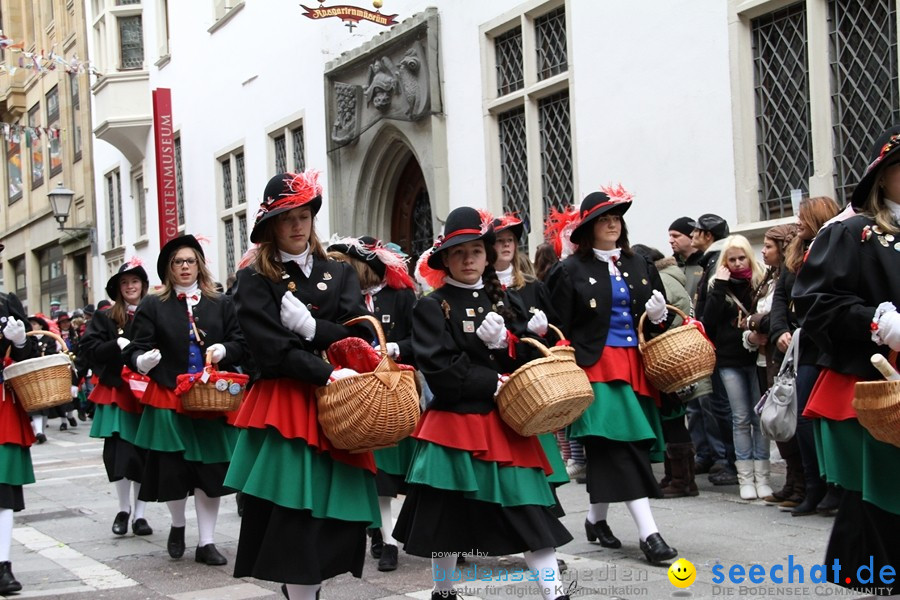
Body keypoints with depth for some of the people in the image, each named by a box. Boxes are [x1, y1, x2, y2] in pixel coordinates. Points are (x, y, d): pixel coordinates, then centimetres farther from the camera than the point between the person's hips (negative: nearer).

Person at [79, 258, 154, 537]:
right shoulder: (105, 318, 6)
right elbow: (88, 349, 0)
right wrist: (117, 345, -13)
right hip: (117, 392, 1)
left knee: (144, 454, 2)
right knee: (119, 453, -3)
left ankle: (139, 513, 14)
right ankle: (123, 508, 18)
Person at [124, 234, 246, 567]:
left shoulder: (220, 305, 11)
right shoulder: (152, 306, 4)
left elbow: (241, 343, 9)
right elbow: (136, 349, -1)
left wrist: (224, 350, -12)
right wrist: (142, 362, -23)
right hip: (168, 399, -1)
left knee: (210, 468, 1)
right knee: (173, 468, -1)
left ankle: (207, 542, 11)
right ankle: (177, 526, 28)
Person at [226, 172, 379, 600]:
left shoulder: (339, 274, 14)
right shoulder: (254, 280, 2)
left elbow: (361, 336, 0)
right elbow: (273, 350, -11)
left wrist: (311, 327, -13)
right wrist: (326, 374, -19)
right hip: (283, 409, -4)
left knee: (335, 515, 4)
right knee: (295, 521, -11)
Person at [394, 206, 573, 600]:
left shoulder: (504, 302, 12)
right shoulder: (432, 307, -3)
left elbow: (531, 358, 9)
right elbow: (439, 370, -13)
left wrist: (504, 342, -11)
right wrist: (491, 383, -16)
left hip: (505, 423, 4)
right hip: (454, 423, -3)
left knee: (530, 506, -2)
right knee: (447, 514, 4)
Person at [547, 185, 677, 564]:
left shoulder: (639, 266, 13)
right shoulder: (572, 270, 0)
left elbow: (659, 316, 19)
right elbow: (561, 329, -2)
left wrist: (659, 316, -4)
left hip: (635, 367, 5)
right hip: (597, 366, -5)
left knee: (611, 452, 10)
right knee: (622, 450, -12)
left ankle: (596, 519, 27)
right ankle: (648, 533, -16)